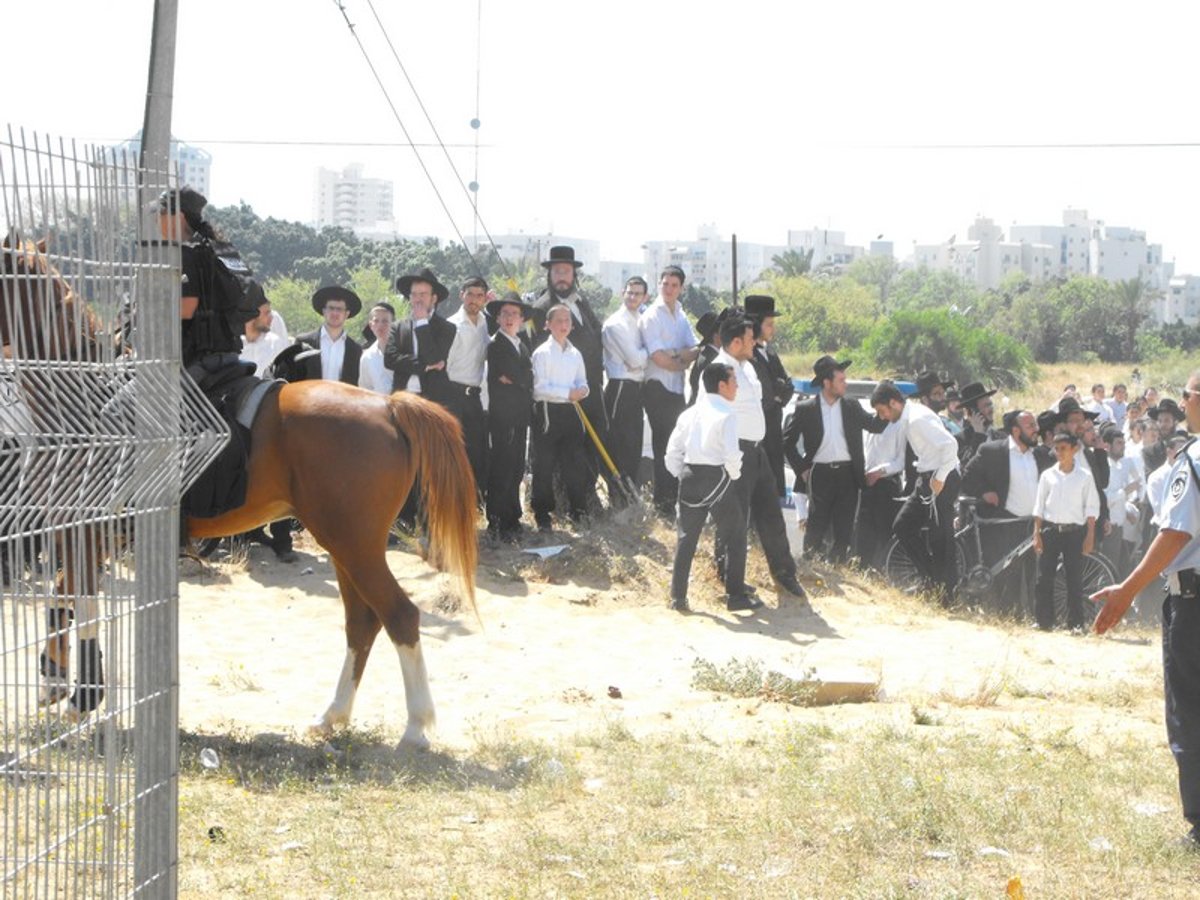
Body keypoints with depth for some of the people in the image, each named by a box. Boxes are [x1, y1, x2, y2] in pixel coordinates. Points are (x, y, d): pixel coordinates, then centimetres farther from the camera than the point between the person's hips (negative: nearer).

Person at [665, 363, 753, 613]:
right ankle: (735, 595, 5)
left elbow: (673, 450, 8)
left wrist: (681, 475, 16)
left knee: (687, 538, 11)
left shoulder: (689, 413, 8)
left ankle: (678, 597, 11)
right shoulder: (726, 415, -10)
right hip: (717, 478, -6)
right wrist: (734, 475, -1)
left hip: (689, 477, 6)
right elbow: (731, 453, -18)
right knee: (734, 538, 6)